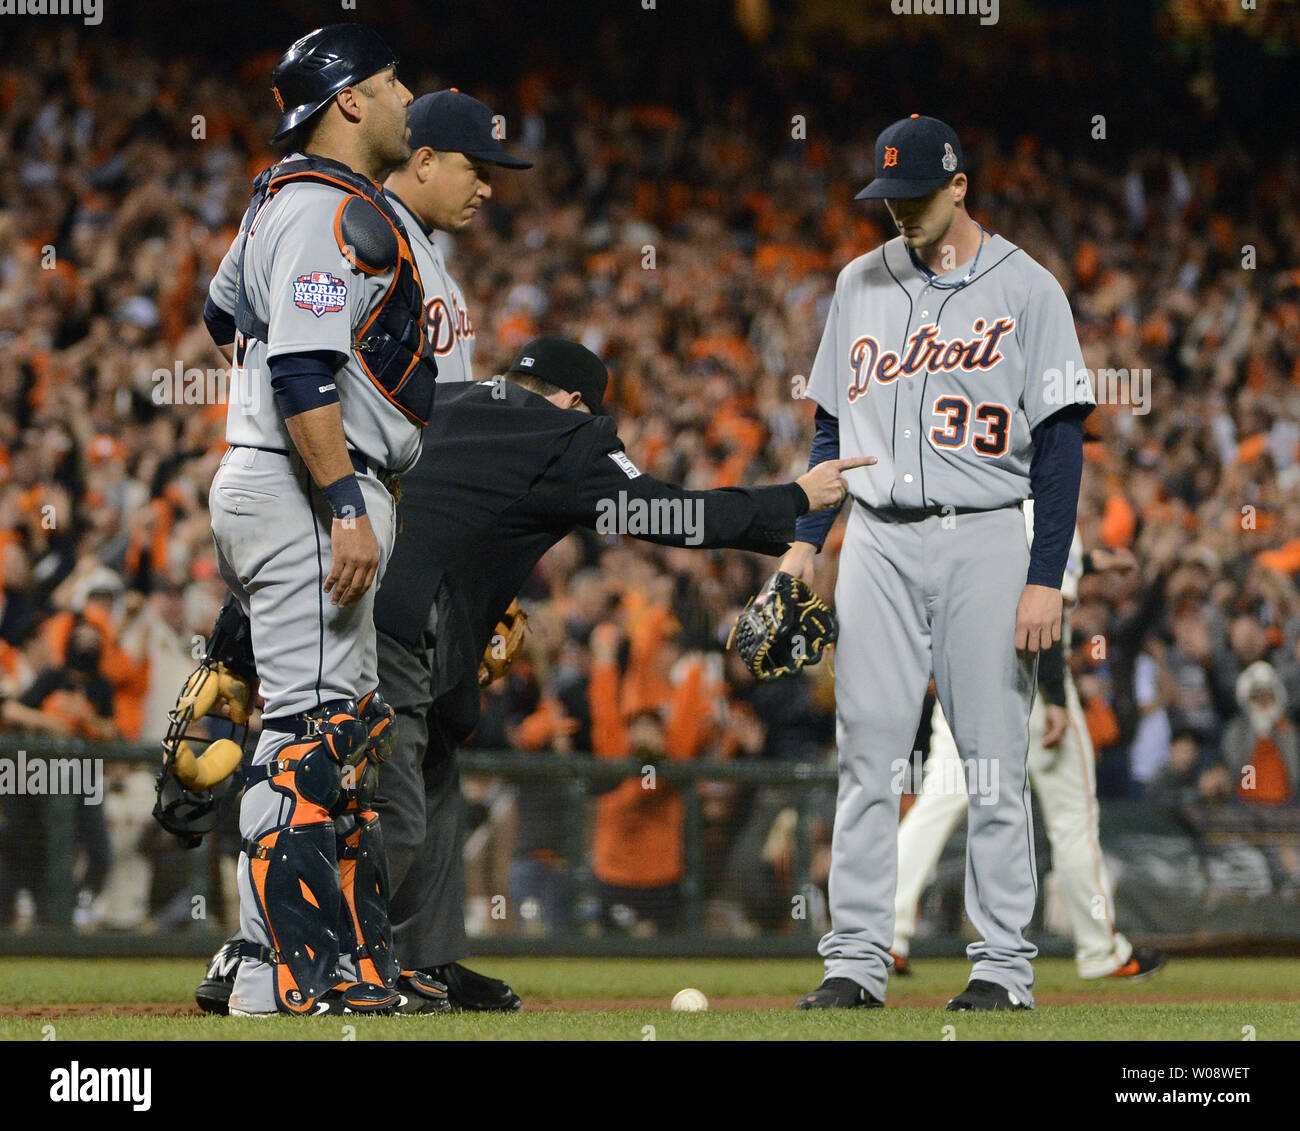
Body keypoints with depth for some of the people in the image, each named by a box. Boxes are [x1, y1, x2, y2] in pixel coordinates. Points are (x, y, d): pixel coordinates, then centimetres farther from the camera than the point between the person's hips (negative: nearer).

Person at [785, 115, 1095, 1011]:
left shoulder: (1025, 289, -2)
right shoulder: (862, 283, 12)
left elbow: (1061, 440, -5)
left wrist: (1045, 578, -12)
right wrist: (805, 540, 9)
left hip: (985, 539, -4)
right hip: (877, 542, 4)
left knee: (995, 757, -3)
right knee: (868, 752, 0)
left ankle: (1005, 963, 2)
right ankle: (856, 961, 1)